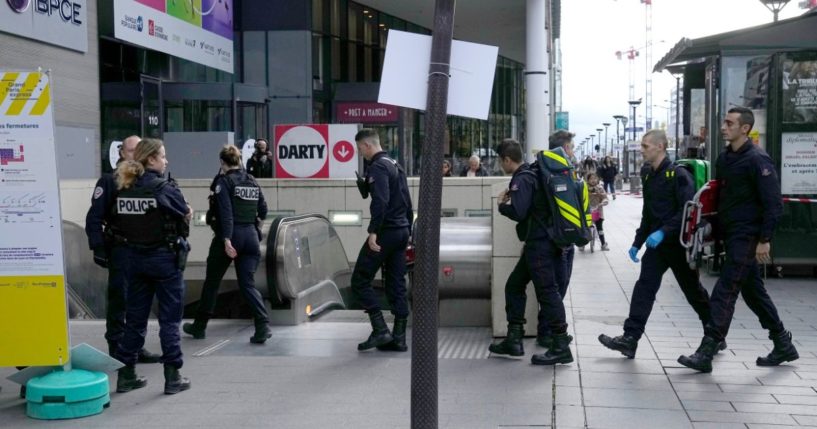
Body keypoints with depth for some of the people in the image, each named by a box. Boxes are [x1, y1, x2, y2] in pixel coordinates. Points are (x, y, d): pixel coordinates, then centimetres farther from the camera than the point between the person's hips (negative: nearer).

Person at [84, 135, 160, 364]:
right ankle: (117, 349, 9)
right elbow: (95, 217, -9)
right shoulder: (110, 180, -5)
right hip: (120, 249, -5)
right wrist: (98, 248, -15)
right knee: (119, 299, 1)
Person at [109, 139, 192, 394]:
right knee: (170, 318, 4)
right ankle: (173, 377, 7)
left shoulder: (124, 190, 3)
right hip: (164, 257, -5)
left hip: (134, 258, 6)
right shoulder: (164, 188, -14)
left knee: (135, 317, 14)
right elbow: (185, 215, -6)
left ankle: (126, 375, 19)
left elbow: (117, 226, 3)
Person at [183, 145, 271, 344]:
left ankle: (199, 326, 25)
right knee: (247, 284, 5)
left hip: (230, 235, -5)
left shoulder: (224, 181, -7)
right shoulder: (252, 181, 10)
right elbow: (263, 211, 14)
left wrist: (227, 240, -22)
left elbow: (226, 212, -17)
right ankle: (263, 325, -14)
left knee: (212, 281, 12)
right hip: (251, 236, 5)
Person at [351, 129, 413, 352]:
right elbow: (407, 201, 20)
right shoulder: (396, 165, 18)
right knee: (397, 284, 10)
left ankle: (380, 330, -7)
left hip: (385, 232, -9)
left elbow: (380, 201, -25)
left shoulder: (377, 167, -11)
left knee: (360, 280, -2)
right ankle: (399, 337, 10)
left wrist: (373, 231, -27)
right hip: (402, 231, 9)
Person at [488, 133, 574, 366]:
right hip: (539, 242, 10)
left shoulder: (522, 179, -14)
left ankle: (561, 347, -5)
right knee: (514, 285, 15)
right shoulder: (531, 174, 16)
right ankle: (514, 340, 19)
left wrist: (501, 205, -5)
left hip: (539, 245, -10)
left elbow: (518, 212, -23)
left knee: (547, 290, -8)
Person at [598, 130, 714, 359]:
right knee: (644, 288, -5)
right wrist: (637, 243, 16)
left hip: (679, 243, -6)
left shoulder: (678, 175, -13)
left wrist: (663, 232, -28)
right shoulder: (649, 177, 12)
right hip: (657, 243, 6)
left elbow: (688, 211, -21)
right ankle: (630, 339, -9)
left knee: (694, 291, 8)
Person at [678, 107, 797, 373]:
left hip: (747, 237, -9)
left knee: (724, 293, -10)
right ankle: (784, 346, 28)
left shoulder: (757, 160, -13)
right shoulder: (724, 157, 12)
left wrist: (765, 240, -18)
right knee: (753, 292, 16)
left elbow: (773, 204, -15)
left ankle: (706, 353, -9)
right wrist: (716, 230, 14)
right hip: (731, 236, 9)